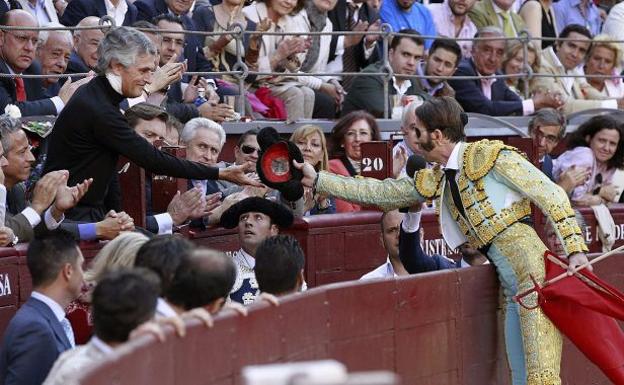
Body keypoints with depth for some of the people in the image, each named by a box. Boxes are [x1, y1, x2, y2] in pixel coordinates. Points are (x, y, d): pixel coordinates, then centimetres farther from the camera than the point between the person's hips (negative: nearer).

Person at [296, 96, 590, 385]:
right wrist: (317, 180, 22)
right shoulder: (434, 180, 19)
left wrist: (574, 248, -14)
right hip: (510, 285, 8)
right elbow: (380, 193, 23)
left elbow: (551, 194, -7)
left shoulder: (488, 156, -4)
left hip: (532, 267, -8)